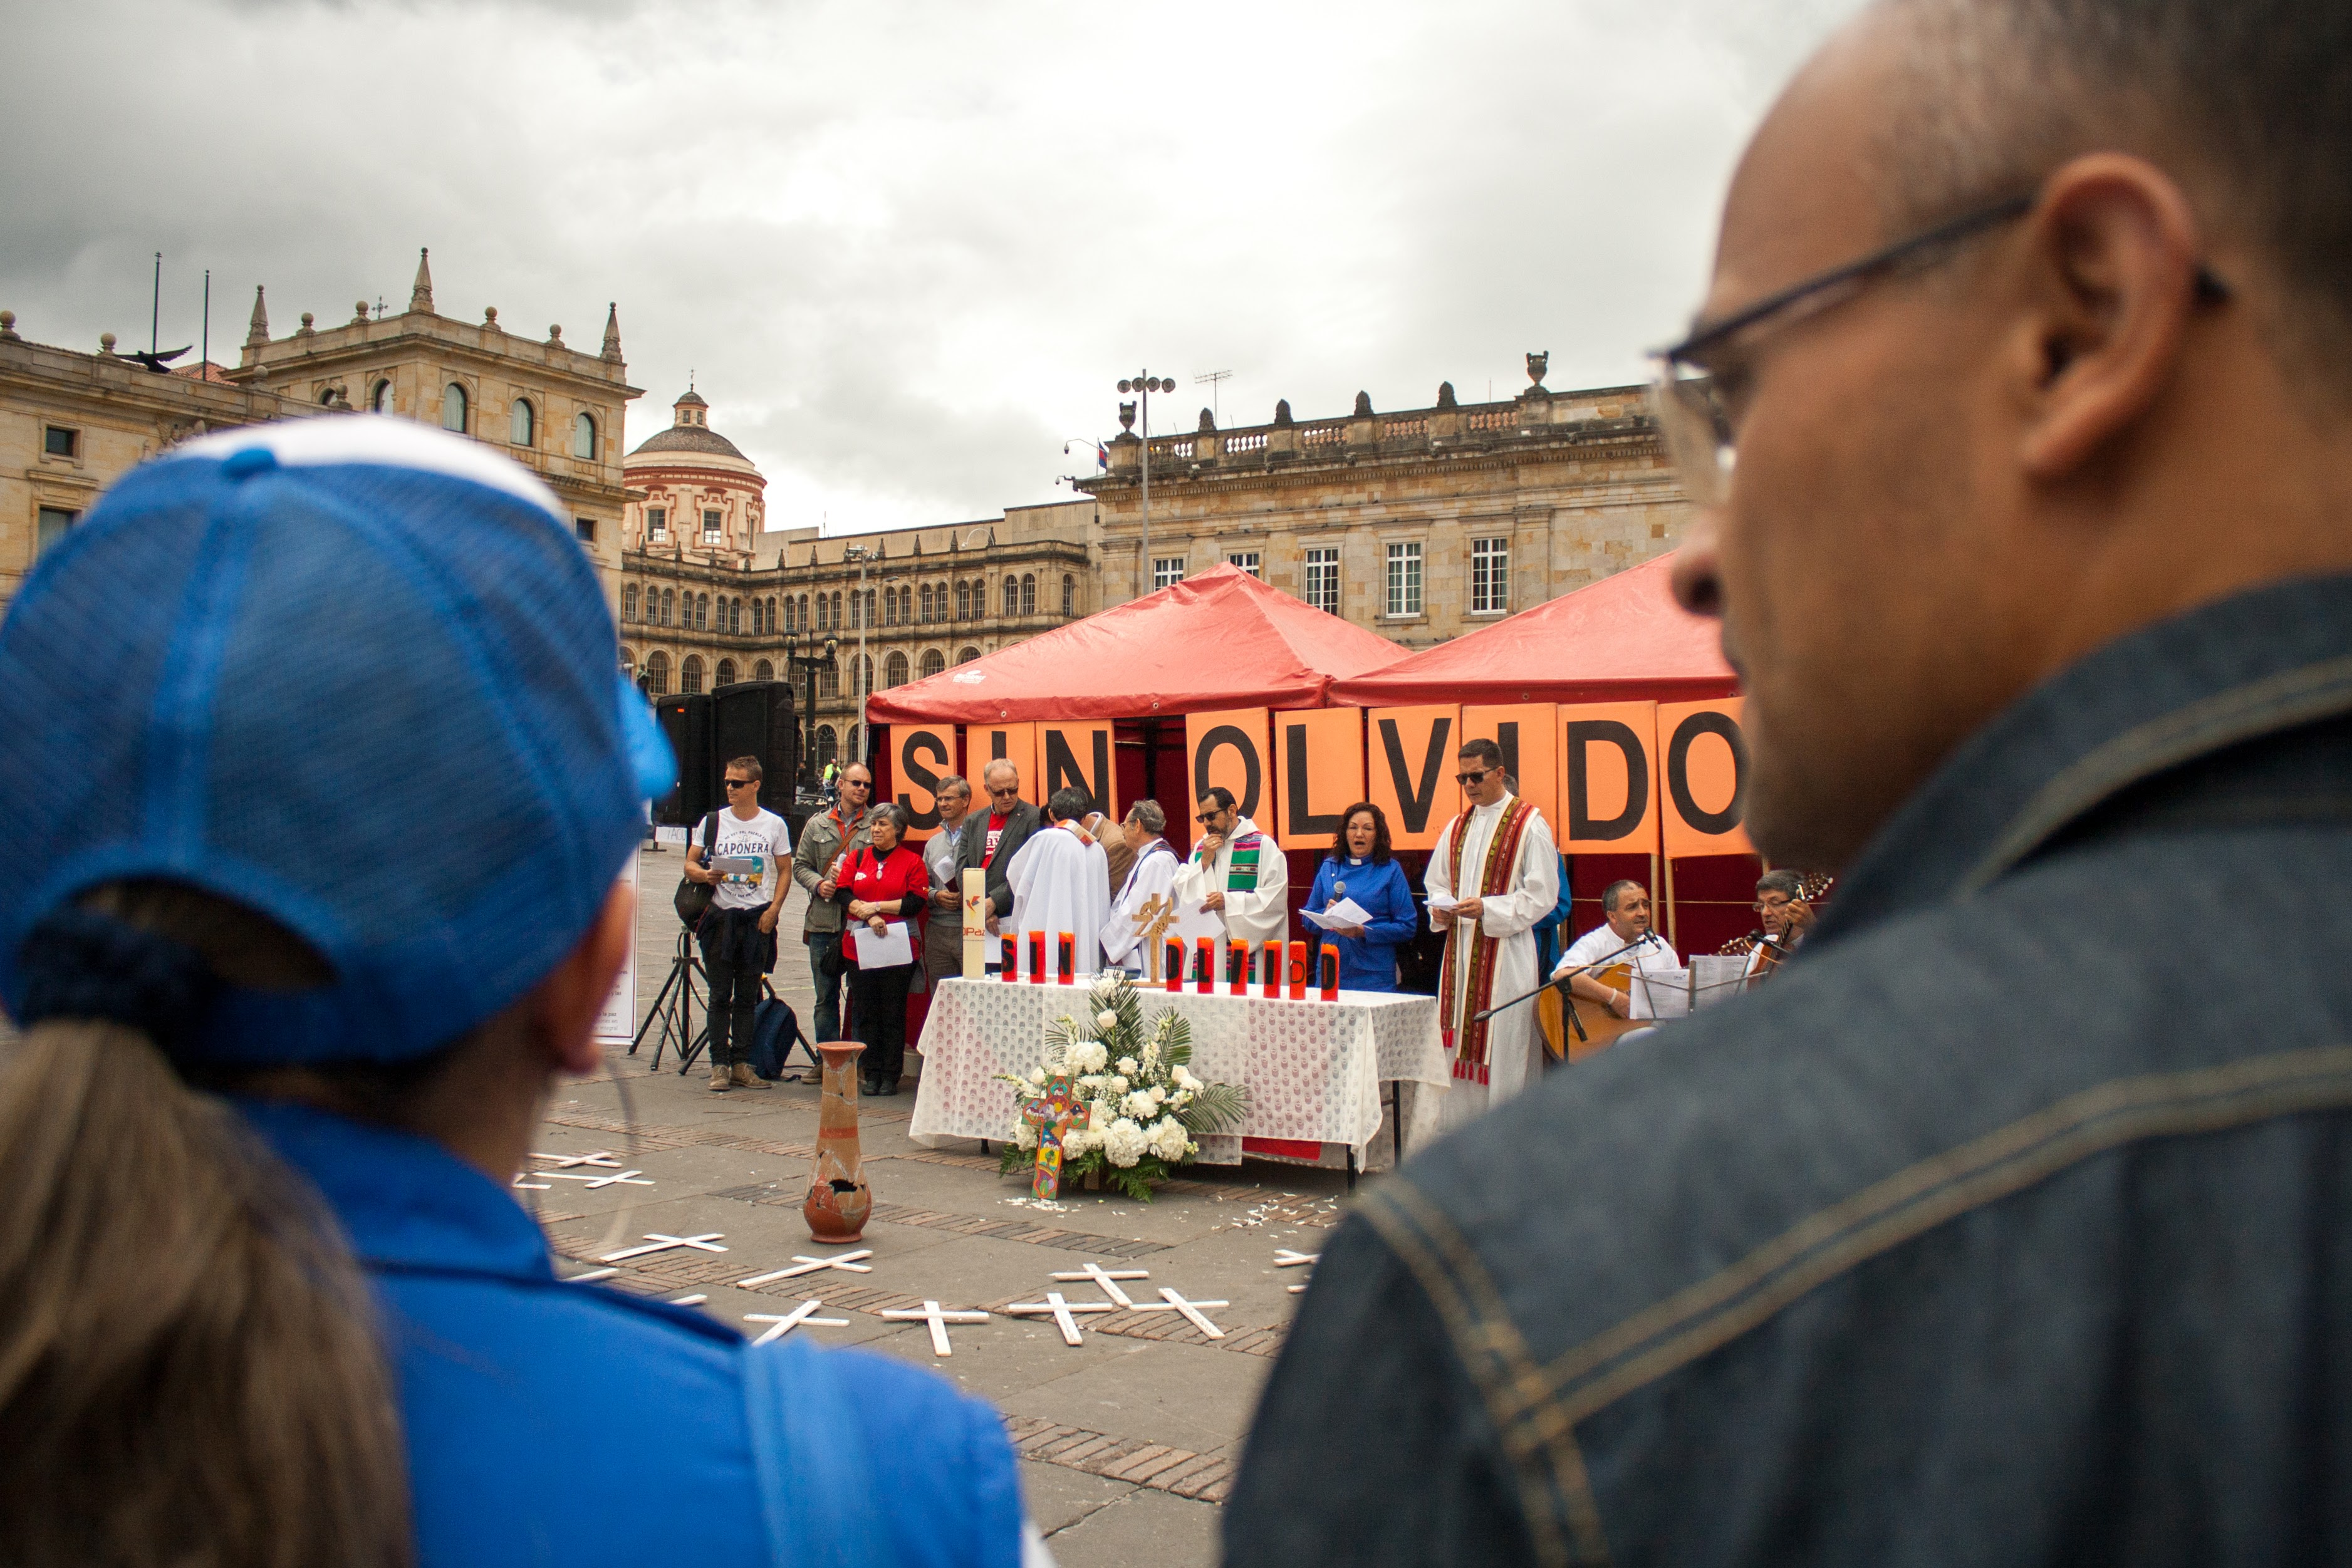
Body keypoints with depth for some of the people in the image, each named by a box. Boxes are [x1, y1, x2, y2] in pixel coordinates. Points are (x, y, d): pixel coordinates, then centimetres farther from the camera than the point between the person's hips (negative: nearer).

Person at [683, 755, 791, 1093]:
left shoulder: (774, 825, 4)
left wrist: (773, 909, -5)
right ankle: (720, 1065, 5)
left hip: (757, 919, 0)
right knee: (720, 996, 1)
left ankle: (741, 1065, 11)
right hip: (720, 917, 0)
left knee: (748, 997, 5)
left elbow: (784, 871, 8)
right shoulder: (713, 821, 4)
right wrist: (704, 875, -16)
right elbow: (690, 864, 7)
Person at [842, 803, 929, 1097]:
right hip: (859, 946, 3)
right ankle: (871, 1073, 10)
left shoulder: (912, 861, 3)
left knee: (893, 1013, 0)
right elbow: (844, 894, 2)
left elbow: (916, 903, -8)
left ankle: (891, 1076, 5)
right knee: (865, 1012, 4)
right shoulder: (857, 858, 13)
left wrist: (875, 906, -11)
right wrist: (869, 916, -13)